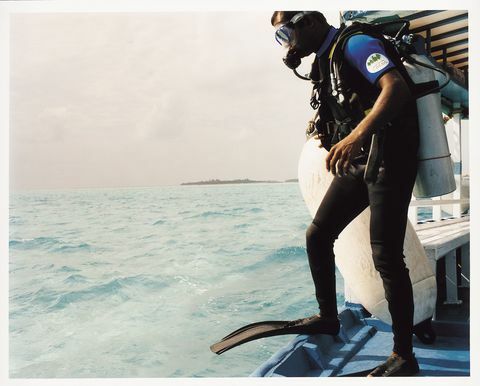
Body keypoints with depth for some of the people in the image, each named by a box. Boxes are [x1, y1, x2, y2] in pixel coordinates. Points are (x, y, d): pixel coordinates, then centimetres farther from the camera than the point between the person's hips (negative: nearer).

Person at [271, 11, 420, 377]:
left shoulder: (355, 44, -11)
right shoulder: (324, 63, 16)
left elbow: (396, 87, -29)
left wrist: (358, 135, -41)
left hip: (389, 161, -9)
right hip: (357, 163, 9)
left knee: (386, 256, -10)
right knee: (317, 235, 9)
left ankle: (404, 357, 1)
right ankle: (328, 317, 25)